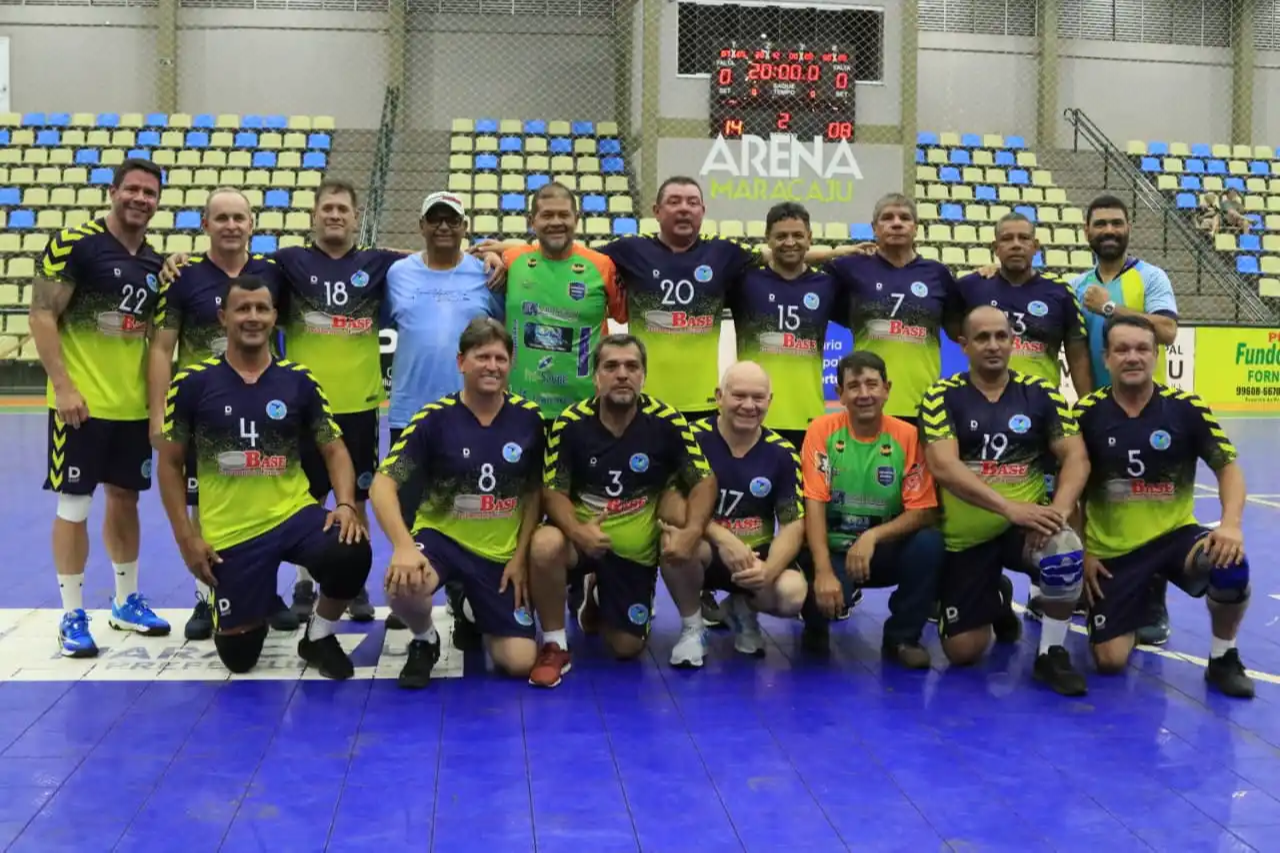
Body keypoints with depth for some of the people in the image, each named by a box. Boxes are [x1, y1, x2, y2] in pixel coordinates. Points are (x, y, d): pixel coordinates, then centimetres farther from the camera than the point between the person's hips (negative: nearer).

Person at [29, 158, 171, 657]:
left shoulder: (154, 262, 10)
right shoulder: (74, 243, -10)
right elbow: (42, 316, -13)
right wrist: (63, 386, -19)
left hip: (134, 405, 6)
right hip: (81, 403, -6)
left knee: (125, 500, 15)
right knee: (75, 506, 1)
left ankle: (127, 603, 28)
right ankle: (72, 617, 10)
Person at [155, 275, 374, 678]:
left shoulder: (299, 380, 1)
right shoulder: (192, 382, -3)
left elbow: (334, 450, 4)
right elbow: (170, 463, 2)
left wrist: (346, 504, -15)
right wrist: (186, 536, -5)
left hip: (294, 514, 1)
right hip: (229, 532, -1)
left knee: (352, 553, -31)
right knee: (238, 655, 0)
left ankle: (318, 636, -1)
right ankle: (256, 608, 38)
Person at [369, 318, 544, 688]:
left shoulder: (528, 418, -5)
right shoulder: (435, 417, -11)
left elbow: (535, 493, 5)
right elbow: (382, 483, -16)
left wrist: (520, 557, -3)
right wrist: (404, 546, -32)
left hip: (502, 553, 2)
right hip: (442, 537, -2)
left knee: (520, 662, -8)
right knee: (403, 585, -38)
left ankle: (472, 610, 27)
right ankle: (424, 642, 0)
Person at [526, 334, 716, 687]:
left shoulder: (667, 421, -16)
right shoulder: (569, 423, -15)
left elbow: (704, 480, -11)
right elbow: (553, 491, -12)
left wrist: (693, 530, -31)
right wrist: (576, 530, -33)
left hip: (636, 546, 0)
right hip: (584, 535, 0)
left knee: (626, 648, 2)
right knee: (544, 546, -35)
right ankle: (555, 646, -12)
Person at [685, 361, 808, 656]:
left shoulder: (782, 453, -3)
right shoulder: (693, 439, -11)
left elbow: (793, 523, -5)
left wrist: (768, 570, -26)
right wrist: (723, 538, -33)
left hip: (758, 554, 2)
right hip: (706, 553, -2)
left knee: (794, 595, -28)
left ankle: (744, 609, 12)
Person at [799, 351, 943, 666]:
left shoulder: (908, 436, -8)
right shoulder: (822, 431, -9)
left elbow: (923, 512, -11)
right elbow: (814, 504, -15)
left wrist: (872, 536, -29)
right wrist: (824, 571, -27)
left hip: (885, 551, 2)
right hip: (835, 550, -2)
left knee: (929, 542, -29)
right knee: (823, 596, -33)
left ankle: (901, 636, -5)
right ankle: (816, 629, 8)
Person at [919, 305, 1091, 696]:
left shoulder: (1041, 393, 0)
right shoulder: (942, 396, -7)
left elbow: (1076, 456, -5)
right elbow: (944, 467, -19)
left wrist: (1059, 509, -25)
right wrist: (1010, 507, -31)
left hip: (1027, 526, 1)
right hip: (966, 538, 0)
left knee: (1066, 548, -34)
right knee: (962, 652, -1)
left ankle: (1051, 653, -9)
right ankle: (997, 598, 35)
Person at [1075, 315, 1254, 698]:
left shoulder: (1186, 407, -7)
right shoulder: (1086, 413, -7)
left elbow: (1228, 467, -3)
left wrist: (1231, 523, -22)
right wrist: (1081, 551, -2)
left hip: (1175, 535, 0)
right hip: (1112, 550, 0)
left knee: (1231, 564, -34)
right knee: (1110, 660, -8)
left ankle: (1223, 658, -4)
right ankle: (1134, 610, 30)